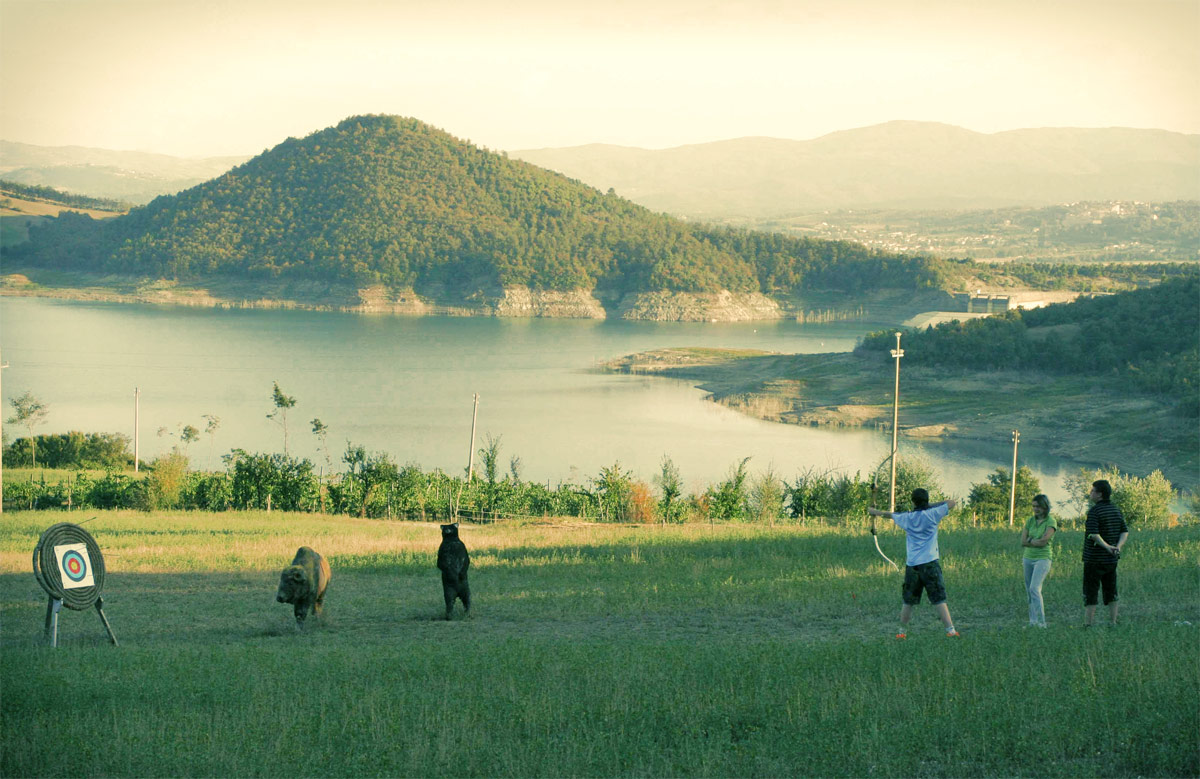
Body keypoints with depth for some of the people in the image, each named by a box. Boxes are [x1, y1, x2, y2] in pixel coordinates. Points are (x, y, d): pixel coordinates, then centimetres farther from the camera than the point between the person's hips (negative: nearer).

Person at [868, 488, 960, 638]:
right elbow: (953, 503, 2)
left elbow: (890, 514, 26)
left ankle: (902, 631, 19)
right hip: (930, 563, -3)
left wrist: (876, 512, 45)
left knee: (908, 601, 13)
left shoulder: (907, 517, 7)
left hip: (912, 565, 3)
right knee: (939, 600, -6)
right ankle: (950, 630, -12)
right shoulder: (931, 514, -3)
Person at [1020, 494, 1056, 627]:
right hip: (1028, 558, 6)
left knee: (1034, 588, -19)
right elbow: (1023, 542, 2)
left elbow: (1044, 541, -18)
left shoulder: (1051, 522, -7)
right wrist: (1038, 542, -8)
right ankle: (1033, 621, 14)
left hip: (1043, 559, -6)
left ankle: (1041, 621, -20)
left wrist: (1030, 540, -4)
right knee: (1029, 590, 7)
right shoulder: (1030, 521, 7)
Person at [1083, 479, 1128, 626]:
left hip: (1094, 559, -6)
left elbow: (1093, 534, -24)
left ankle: (1088, 624, -3)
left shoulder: (1094, 511, -13)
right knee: (1111, 592, 11)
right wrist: (1118, 547, -8)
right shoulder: (1116, 510, 9)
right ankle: (1113, 622, 11)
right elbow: (1125, 532, 6)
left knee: (1090, 592, -1)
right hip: (1111, 559, 7)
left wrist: (1106, 546, -20)